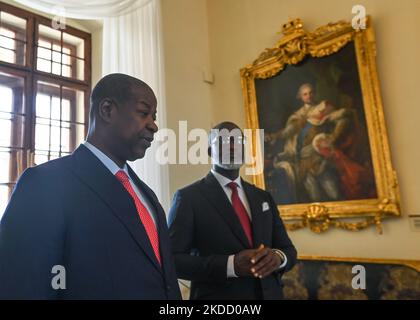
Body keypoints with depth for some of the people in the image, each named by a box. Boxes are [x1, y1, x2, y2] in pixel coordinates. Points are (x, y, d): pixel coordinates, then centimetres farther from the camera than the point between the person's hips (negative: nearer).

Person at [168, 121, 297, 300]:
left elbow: (289, 249, 7)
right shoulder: (188, 197, -10)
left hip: (269, 294, 5)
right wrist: (231, 265, -26)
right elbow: (172, 259, -15)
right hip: (217, 296, -5)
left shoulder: (263, 197, 6)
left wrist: (277, 257, -16)